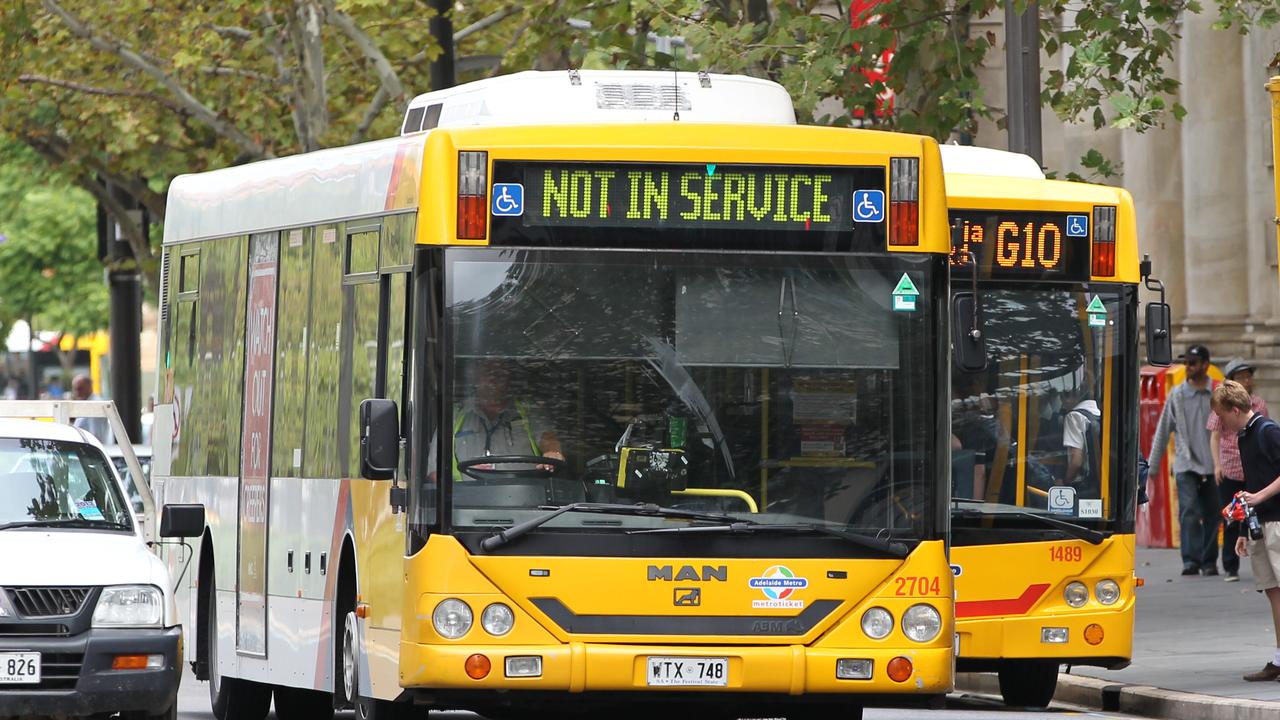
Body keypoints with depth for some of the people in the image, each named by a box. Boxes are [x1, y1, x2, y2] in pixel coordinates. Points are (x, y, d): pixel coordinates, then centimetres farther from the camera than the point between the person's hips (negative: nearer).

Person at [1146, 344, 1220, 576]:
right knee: (1189, 511, -14)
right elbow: (1163, 431, 11)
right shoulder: (1177, 395, 5)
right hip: (1186, 464, -1)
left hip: (1213, 464, 1)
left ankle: (1209, 561, 14)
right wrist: (1152, 465, 11)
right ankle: (1191, 560, -19)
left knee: (1211, 515, 5)